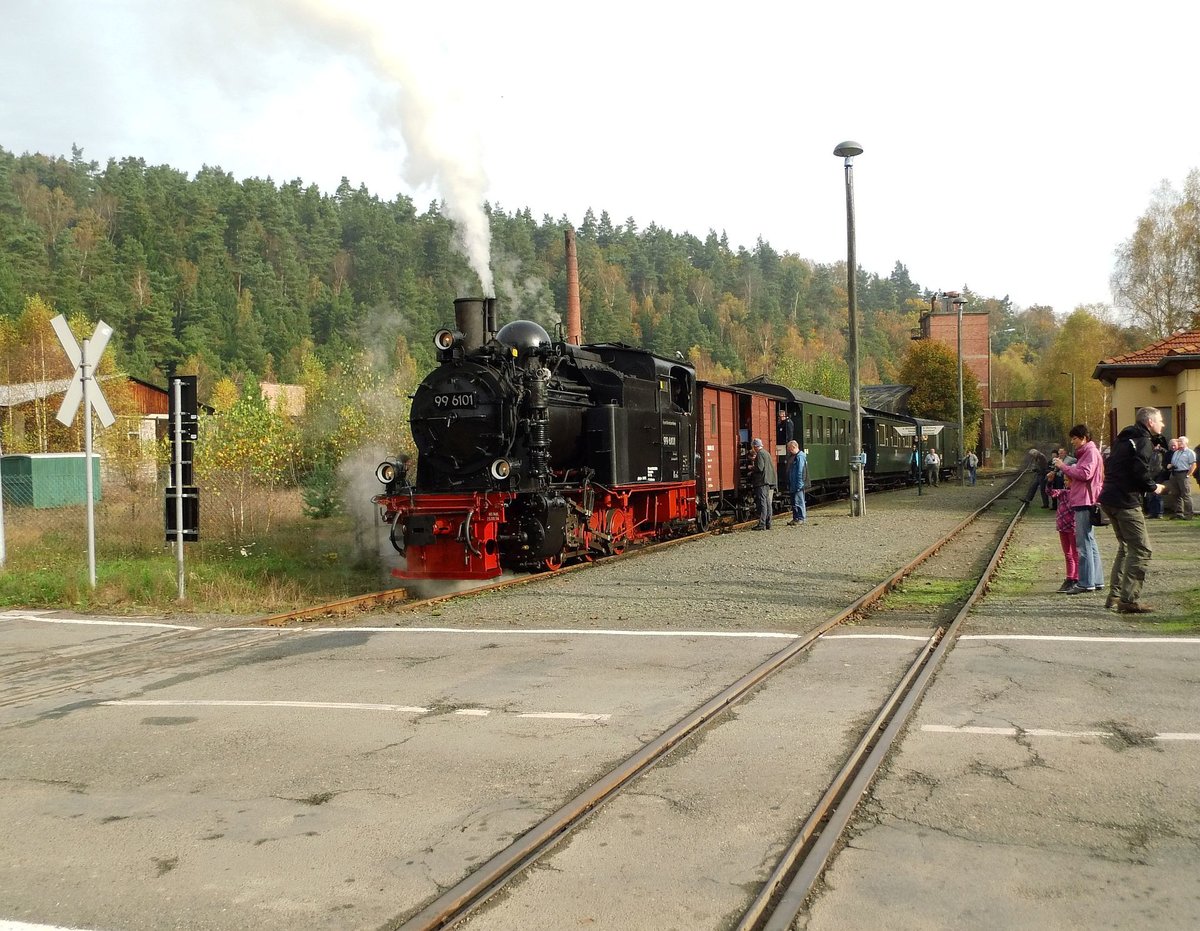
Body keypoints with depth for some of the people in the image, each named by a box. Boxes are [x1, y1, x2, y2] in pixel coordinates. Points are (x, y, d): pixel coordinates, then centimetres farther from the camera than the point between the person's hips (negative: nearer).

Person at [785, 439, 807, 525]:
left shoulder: (800, 457, -15)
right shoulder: (793, 456, 15)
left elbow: (800, 472, -19)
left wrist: (799, 485, -21)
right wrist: (788, 484, 19)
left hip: (798, 484, -10)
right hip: (793, 484, 10)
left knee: (798, 501, -6)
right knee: (794, 501, 13)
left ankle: (800, 519, -2)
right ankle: (795, 518, 19)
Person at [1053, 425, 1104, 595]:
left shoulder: (1091, 452, -9)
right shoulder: (1085, 452, 23)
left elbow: (1084, 473, -20)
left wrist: (1064, 467, -14)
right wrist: (1067, 470, 11)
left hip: (1085, 502, -11)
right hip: (1083, 502, 11)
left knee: (1084, 543, -10)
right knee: (1089, 543, 13)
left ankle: (1086, 583, -10)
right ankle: (1096, 581, 17)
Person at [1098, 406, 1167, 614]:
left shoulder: (1124, 439, 19)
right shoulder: (1143, 441, -10)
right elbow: (1140, 471, -22)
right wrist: (1154, 487, -4)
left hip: (1109, 499, 10)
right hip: (1126, 501, -10)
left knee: (1126, 546, 20)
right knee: (1141, 549, -7)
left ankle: (1114, 596, 20)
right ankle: (1129, 600, -11)